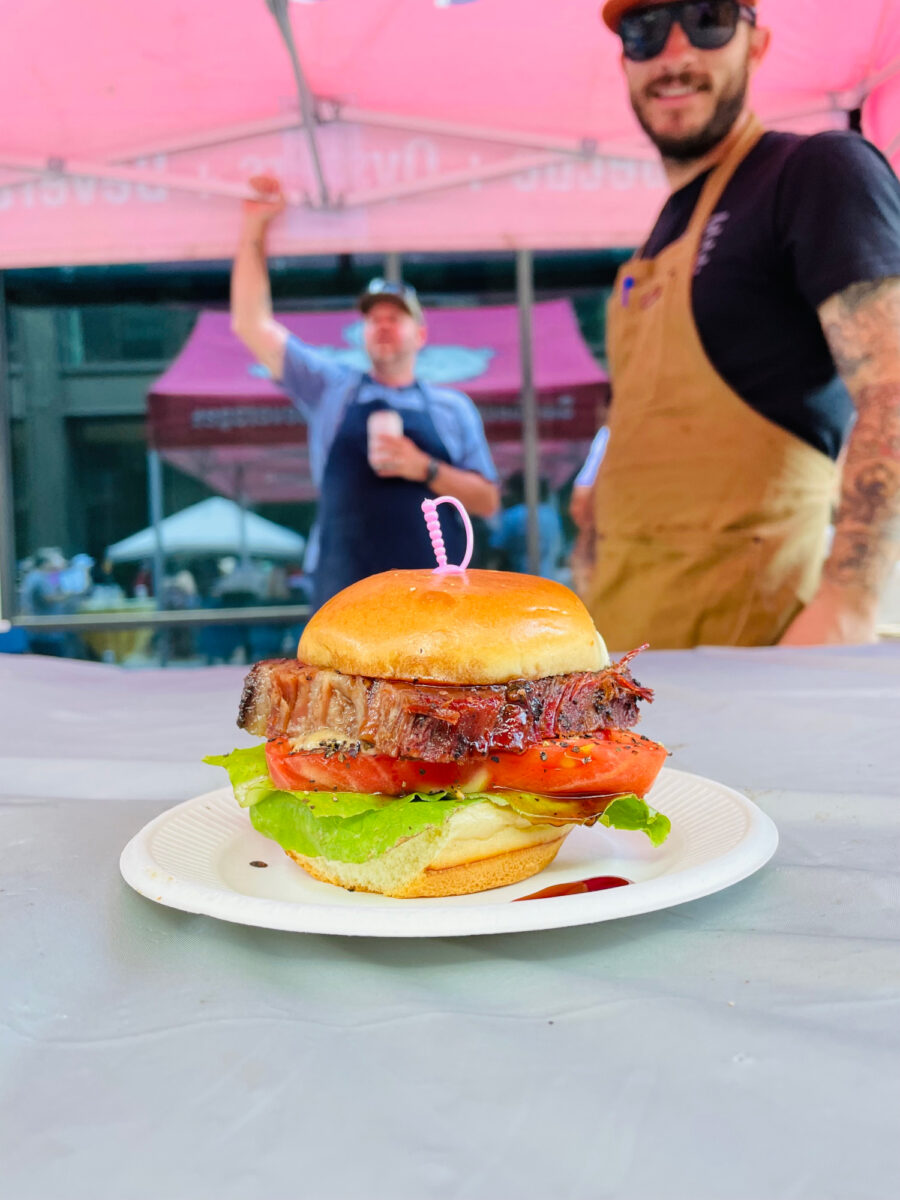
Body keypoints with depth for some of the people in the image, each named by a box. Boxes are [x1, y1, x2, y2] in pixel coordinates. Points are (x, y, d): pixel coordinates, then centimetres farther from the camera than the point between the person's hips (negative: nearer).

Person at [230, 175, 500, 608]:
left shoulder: (452, 408, 11)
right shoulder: (332, 389, 12)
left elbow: (487, 500, 7)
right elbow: (252, 324, 9)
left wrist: (424, 469, -8)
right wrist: (255, 228, 4)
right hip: (347, 605, 0)